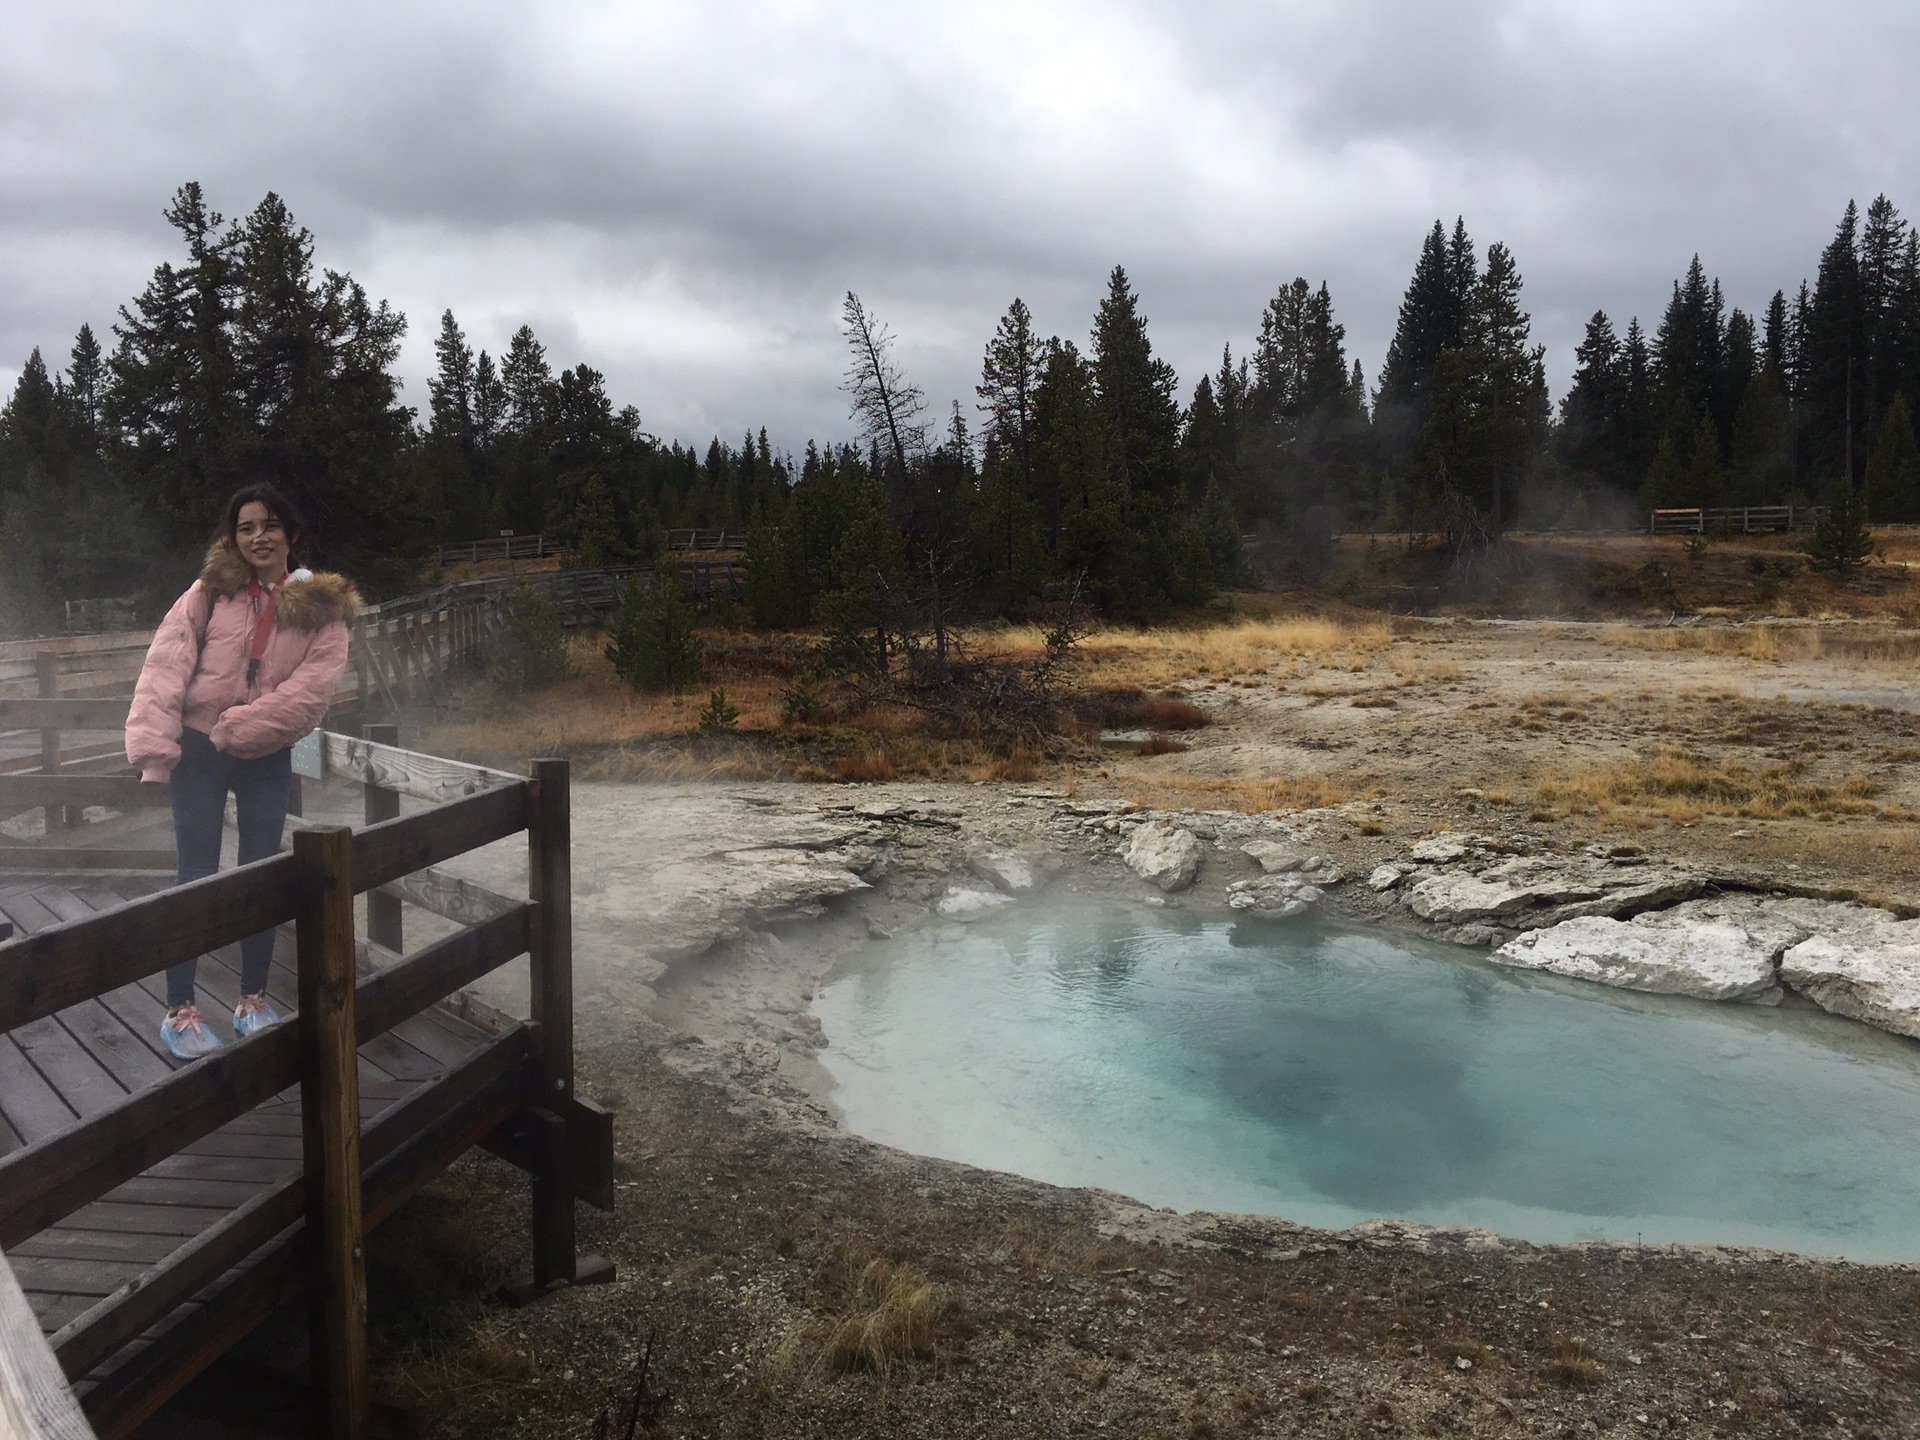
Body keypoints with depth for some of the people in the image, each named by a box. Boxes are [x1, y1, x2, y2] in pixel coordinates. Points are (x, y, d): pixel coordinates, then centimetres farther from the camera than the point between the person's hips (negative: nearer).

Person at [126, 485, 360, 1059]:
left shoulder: (322, 608, -4)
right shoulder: (210, 592, -2)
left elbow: (310, 690, -14)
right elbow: (165, 666, -9)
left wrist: (236, 728, -20)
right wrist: (153, 746, -20)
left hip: (267, 759, 1)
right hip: (198, 753, -1)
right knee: (197, 879, 3)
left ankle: (253, 999, 24)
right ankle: (179, 1008, 13)